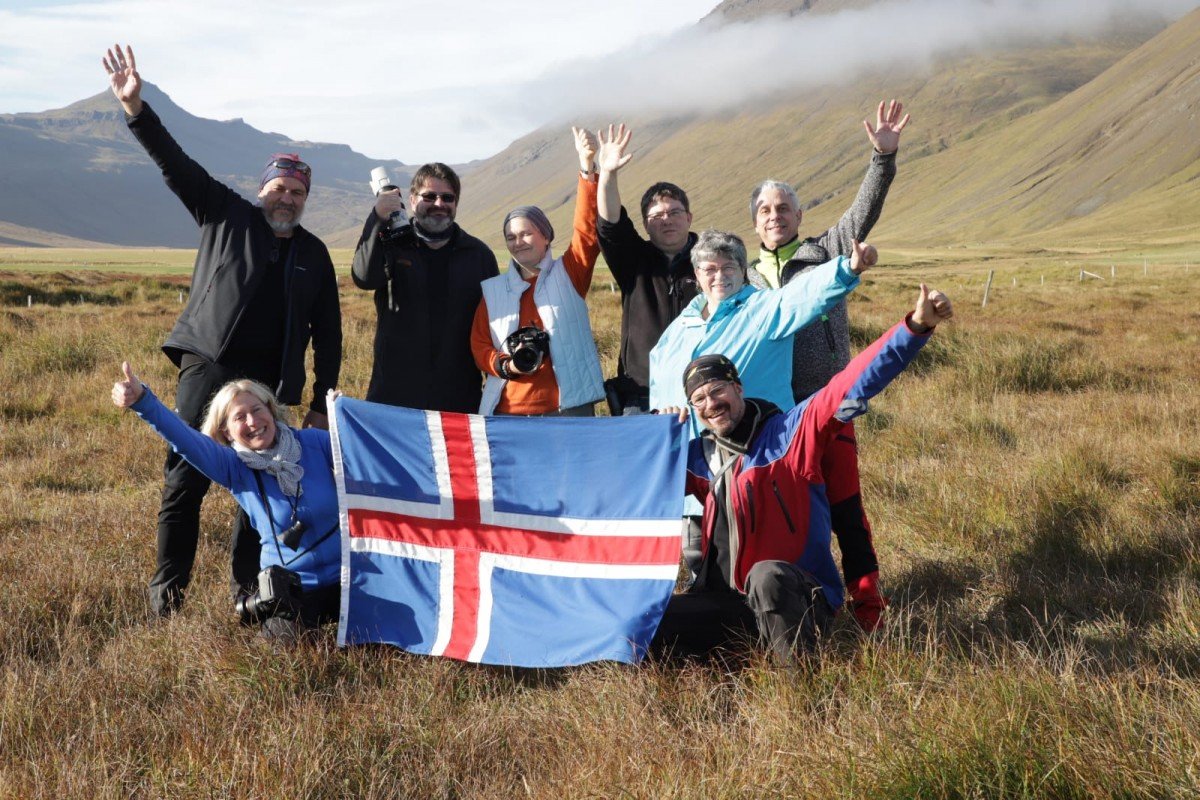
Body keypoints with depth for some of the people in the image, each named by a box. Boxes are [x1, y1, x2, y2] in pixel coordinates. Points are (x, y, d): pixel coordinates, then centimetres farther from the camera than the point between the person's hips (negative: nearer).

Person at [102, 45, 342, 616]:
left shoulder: (314, 255, 13)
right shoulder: (227, 216, 7)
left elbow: (327, 333, 14)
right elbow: (176, 165, -3)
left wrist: (322, 404, 9)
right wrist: (135, 108, -16)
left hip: (269, 386, 3)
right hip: (209, 369, -3)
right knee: (185, 482, -6)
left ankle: (247, 588, 16)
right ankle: (168, 589, 3)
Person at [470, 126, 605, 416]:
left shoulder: (568, 274, 7)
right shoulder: (493, 289, 13)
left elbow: (587, 230, -7)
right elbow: (479, 344, 11)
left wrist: (587, 170, -18)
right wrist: (506, 365, -11)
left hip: (568, 407, -2)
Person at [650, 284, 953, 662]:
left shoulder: (788, 432, -6)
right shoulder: (700, 455, 10)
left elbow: (851, 386, -18)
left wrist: (915, 327, -30)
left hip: (800, 598, -5)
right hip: (727, 599, 5)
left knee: (767, 575, -40)